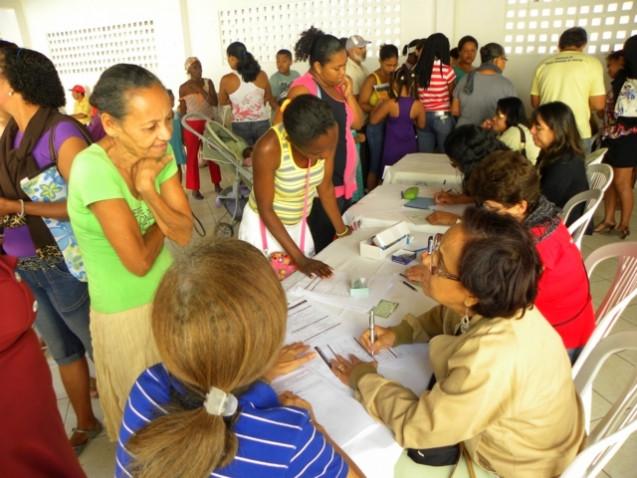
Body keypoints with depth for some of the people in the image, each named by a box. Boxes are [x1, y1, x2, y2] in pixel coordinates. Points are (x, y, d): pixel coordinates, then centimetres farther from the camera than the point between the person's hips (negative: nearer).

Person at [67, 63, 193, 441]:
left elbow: (185, 234, -11)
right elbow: (139, 261, -26)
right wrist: (163, 223, -9)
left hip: (170, 292, 5)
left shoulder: (159, 151, -10)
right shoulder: (93, 168, -29)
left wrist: (150, 190, -26)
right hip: (125, 311, -5)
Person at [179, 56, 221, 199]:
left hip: (209, 123, 2)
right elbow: (182, 111, 0)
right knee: (192, 156, 3)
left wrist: (200, 90, -17)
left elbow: (215, 102, -9)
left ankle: (217, 184, 24)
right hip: (192, 124, -2)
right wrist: (182, 131, 0)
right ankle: (195, 188, 11)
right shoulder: (184, 88, -4)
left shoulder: (208, 82, 1)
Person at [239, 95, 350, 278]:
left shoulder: (327, 134, -20)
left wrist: (341, 230, 4)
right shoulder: (268, 149, -33)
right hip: (264, 225, -4)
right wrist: (299, 258, -22)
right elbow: (265, 209, -22)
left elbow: (325, 187, -5)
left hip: (299, 224, 5)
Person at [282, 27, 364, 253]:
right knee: (321, 249, -2)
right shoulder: (304, 89, -15)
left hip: (343, 180, 9)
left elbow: (357, 123, 14)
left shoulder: (337, 85, 11)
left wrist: (348, 94, -1)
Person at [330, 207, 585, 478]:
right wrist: (398, 333, -9)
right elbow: (444, 317, 6)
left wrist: (363, 379, -15)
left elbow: (417, 426, -29)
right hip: (502, 429, 6)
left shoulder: (493, 361, -42)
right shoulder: (491, 305, -19)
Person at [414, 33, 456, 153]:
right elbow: (453, 95, 0)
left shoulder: (418, 69, -1)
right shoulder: (447, 70, -11)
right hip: (442, 117, -4)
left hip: (422, 116, 4)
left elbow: (414, 94, 4)